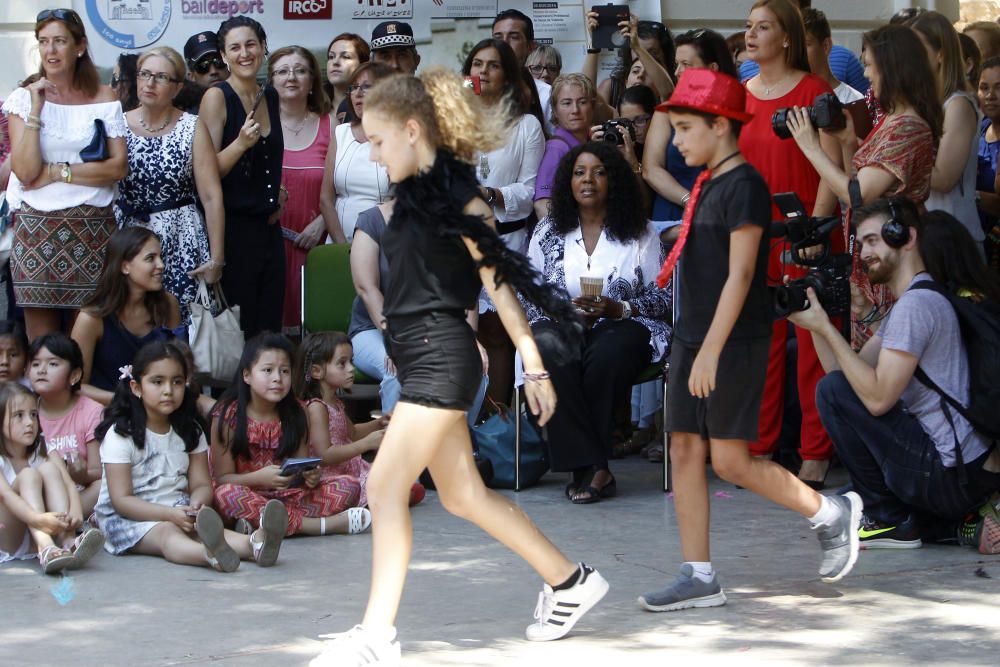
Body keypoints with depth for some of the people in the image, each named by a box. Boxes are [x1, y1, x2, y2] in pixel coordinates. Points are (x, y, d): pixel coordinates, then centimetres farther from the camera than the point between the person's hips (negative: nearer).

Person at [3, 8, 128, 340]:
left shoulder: (104, 98, 6)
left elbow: (118, 167, -3)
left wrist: (57, 172, -9)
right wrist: (36, 109, -11)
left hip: (92, 230, 1)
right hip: (36, 228, 0)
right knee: (42, 343, -1)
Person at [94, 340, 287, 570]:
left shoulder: (189, 432, 13)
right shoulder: (120, 434, -5)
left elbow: (201, 484, 8)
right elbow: (121, 500, -12)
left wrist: (197, 504, -18)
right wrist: (170, 514, -24)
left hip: (179, 511, 5)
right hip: (128, 517, -5)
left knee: (203, 527, -30)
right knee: (166, 532, -37)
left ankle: (255, 544, -62)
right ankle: (212, 554, -71)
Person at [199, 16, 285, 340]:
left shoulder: (271, 96, 12)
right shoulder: (217, 97, -7)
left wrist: (277, 192, 13)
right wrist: (240, 143, -26)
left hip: (268, 227, 7)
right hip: (232, 227, -6)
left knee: (269, 329, 6)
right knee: (236, 333, -5)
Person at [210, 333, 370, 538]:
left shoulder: (295, 415, 5)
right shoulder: (228, 417, -7)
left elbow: (302, 466, 8)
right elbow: (222, 478, -8)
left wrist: (311, 476, -17)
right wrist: (259, 478, -27)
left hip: (290, 495, 4)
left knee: (349, 486, -13)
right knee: (226, 494, -39)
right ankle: (323, 525, -35)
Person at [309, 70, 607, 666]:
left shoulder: (456, 195, -13)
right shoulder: (412, 195, 13)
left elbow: (501, 281, -13)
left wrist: (534, 365, -13)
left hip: (443, 358, -10)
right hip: (421, 360, 10)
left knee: (386, 486, -13)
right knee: (464, 494, 14)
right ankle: (570, 582, 26)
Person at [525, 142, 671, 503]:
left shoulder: (640, 234, 9)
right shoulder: (548, 232, 15)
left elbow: (661, 298, 4)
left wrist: (617, 309, -13)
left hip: (620, 327, -1)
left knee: (606, 356, -38)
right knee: (554, 351, -37)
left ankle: (583, 471, -27)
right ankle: (594, 468, -35)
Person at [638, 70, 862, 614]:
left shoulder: (744, 186, -14)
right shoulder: (706, 186, 13)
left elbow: (739, 274, -19)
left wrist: (711, 352, -22)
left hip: (734, 344, -9)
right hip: (692, 340, 9)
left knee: (730, 461, -7)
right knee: (685, 451, 4)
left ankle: (832, 513, 11)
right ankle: (699, 577, 7)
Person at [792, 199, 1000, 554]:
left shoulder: (917, 304, -15)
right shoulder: (907, 303, 18)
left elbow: (878, 397, -20)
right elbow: (853, 374, 13)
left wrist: (825, 327, -14)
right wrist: (816, 326, 2)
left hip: (951, 477, -10)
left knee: (833, 392, -7)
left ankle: (888, 519, 0)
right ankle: (963, 522, 11)